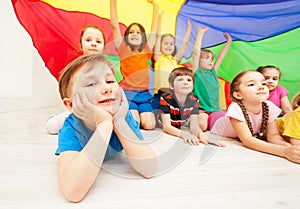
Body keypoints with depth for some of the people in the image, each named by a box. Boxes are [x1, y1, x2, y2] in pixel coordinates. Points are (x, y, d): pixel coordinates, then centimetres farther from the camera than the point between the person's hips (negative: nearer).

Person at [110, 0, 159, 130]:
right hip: (127, 92, -3)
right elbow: (114, 25, 2)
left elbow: (154, 30, 20)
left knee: (149, 125, -14)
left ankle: (140, 114, 16)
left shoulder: (146, 50, 13)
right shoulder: (123, 49, 6)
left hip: (143, 93, 3)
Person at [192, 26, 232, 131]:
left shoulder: (213, 72, 17)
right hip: (201, 110, -6)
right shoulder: (197, 72, 1)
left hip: (215, 110, 7)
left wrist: (229, 41, 29)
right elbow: (196, 51, -6)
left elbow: (221, 56, 24)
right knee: (202, 126, -32)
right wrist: (200, 33, -1)